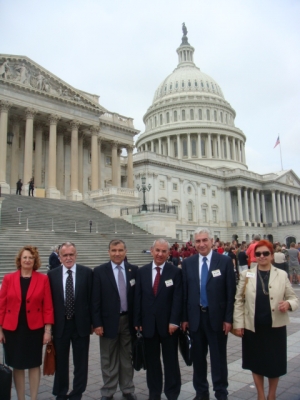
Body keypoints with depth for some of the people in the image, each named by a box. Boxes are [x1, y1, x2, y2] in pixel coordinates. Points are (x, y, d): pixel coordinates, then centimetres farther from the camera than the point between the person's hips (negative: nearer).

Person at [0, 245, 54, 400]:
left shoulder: (43, 279, -4)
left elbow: (48, 306, -4)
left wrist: (47, 330, -7)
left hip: (34, 328, -1)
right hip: (12, 329, 1)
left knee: (34, 364, 10)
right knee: (17, 365, 10)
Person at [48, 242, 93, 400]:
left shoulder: (87, 272, -5)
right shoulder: (52, 274, -1)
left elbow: (92, 298, -2)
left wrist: (92, 321, -3)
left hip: (81, 324, -1)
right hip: (60, 325, 1)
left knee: (80, 363, 11)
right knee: (60, 362, 16)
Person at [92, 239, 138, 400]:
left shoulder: (134, 270, 0)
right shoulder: (100, 271, -6)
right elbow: (96, 300, -7)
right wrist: (97, 323, -10)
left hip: (128, 320, 2)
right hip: (109, 320, -2)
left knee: (127, 357, 15)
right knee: (109, 360, 12)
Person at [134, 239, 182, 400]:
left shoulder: (175, 272, -4)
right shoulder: (142, 271, 4)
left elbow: (177, 299, -8)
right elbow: (138, 298, 3)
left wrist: (174, 321, -14)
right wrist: (137, 322, 0)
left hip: (168, 323, -2)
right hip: (148, 323, 2)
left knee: (171, 361, 10)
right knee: (151, 361, 13)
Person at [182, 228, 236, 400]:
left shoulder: (225, 261, -6)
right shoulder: (188, 263, 2)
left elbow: (231, 292, -5)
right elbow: (185, 292, 3)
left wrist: (228, 318, -8)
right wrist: (185, 318, 1)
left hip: (217, 317, -2)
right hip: (195, 316, 3)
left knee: (218, 358, 10)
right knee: (198, 357, 15)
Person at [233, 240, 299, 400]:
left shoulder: (282, 275, -1)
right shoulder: (246, 275, 0)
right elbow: (239, 301, 3)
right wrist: (238, 323, -2)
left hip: (275, 327, 0)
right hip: (253, 327, 0)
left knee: (275, 363, 10)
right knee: (256, 362, 13)